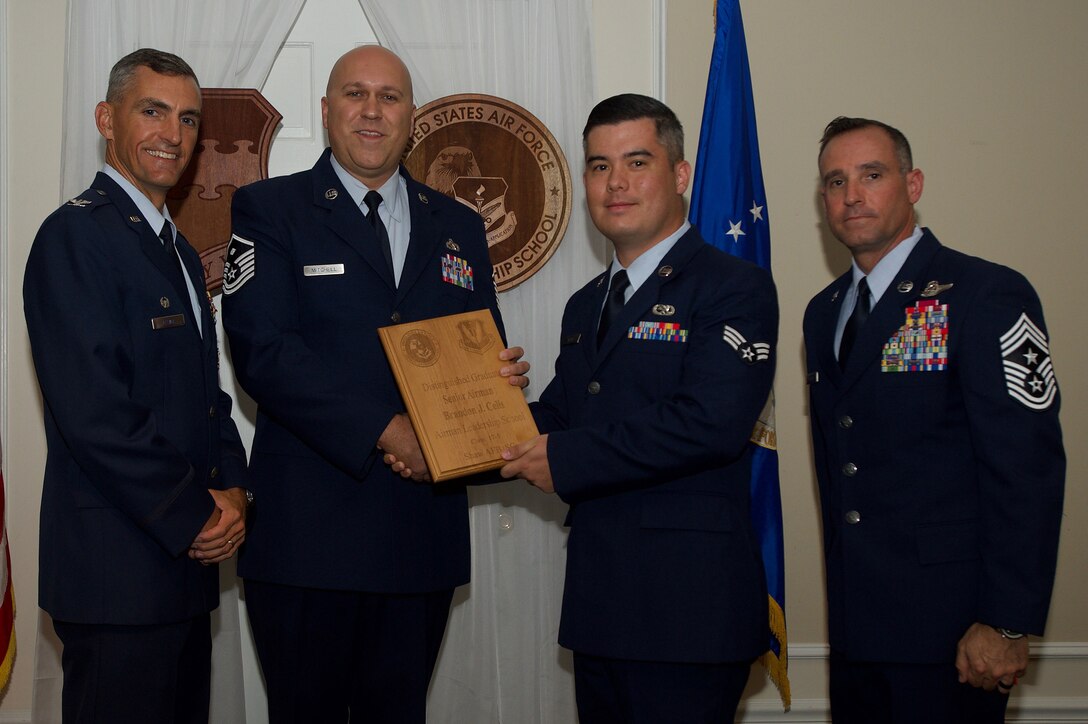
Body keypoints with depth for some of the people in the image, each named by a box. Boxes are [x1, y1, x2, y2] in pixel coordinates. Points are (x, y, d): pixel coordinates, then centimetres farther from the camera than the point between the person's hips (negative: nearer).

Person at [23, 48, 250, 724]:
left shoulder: (182, 252, 18)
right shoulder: (76, 234, -12)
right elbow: (93, 412, -20)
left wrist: (232, 489, 1)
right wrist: (192, 516, -14)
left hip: (188, 560, 9)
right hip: (118, 574, -9)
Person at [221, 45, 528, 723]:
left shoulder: (459, 227, 15)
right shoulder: (269, 209, 2)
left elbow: (484, 355, 18)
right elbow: (263, 349, -11)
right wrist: (384, 430, -19)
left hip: (424, 532, 4)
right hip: (308, 531, -3)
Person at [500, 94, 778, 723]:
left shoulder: (735, 287, -8)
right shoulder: (587, 306, 19)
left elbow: (710, 422, -21)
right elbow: (555, 417, 16)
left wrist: (567, 460, -16)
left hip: (687, 610, -7)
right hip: (599, 604, 8)